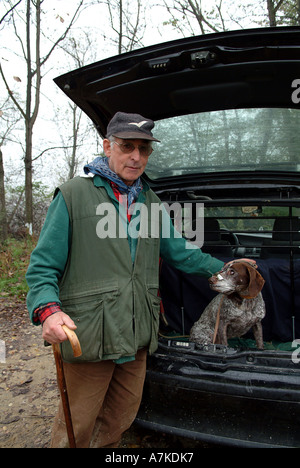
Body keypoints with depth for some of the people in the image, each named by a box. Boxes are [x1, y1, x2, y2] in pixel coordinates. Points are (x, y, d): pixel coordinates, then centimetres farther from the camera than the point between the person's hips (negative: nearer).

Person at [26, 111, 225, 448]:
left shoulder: (152, 203, 12)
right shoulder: (73, 195, -5)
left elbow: (181, 253, 20)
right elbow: (42, 267, -7)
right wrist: (48, 310, -24)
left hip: (138, 338, 6)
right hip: (87, 336, -5)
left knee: (121, 418, 21)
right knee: (77, 428, 9)